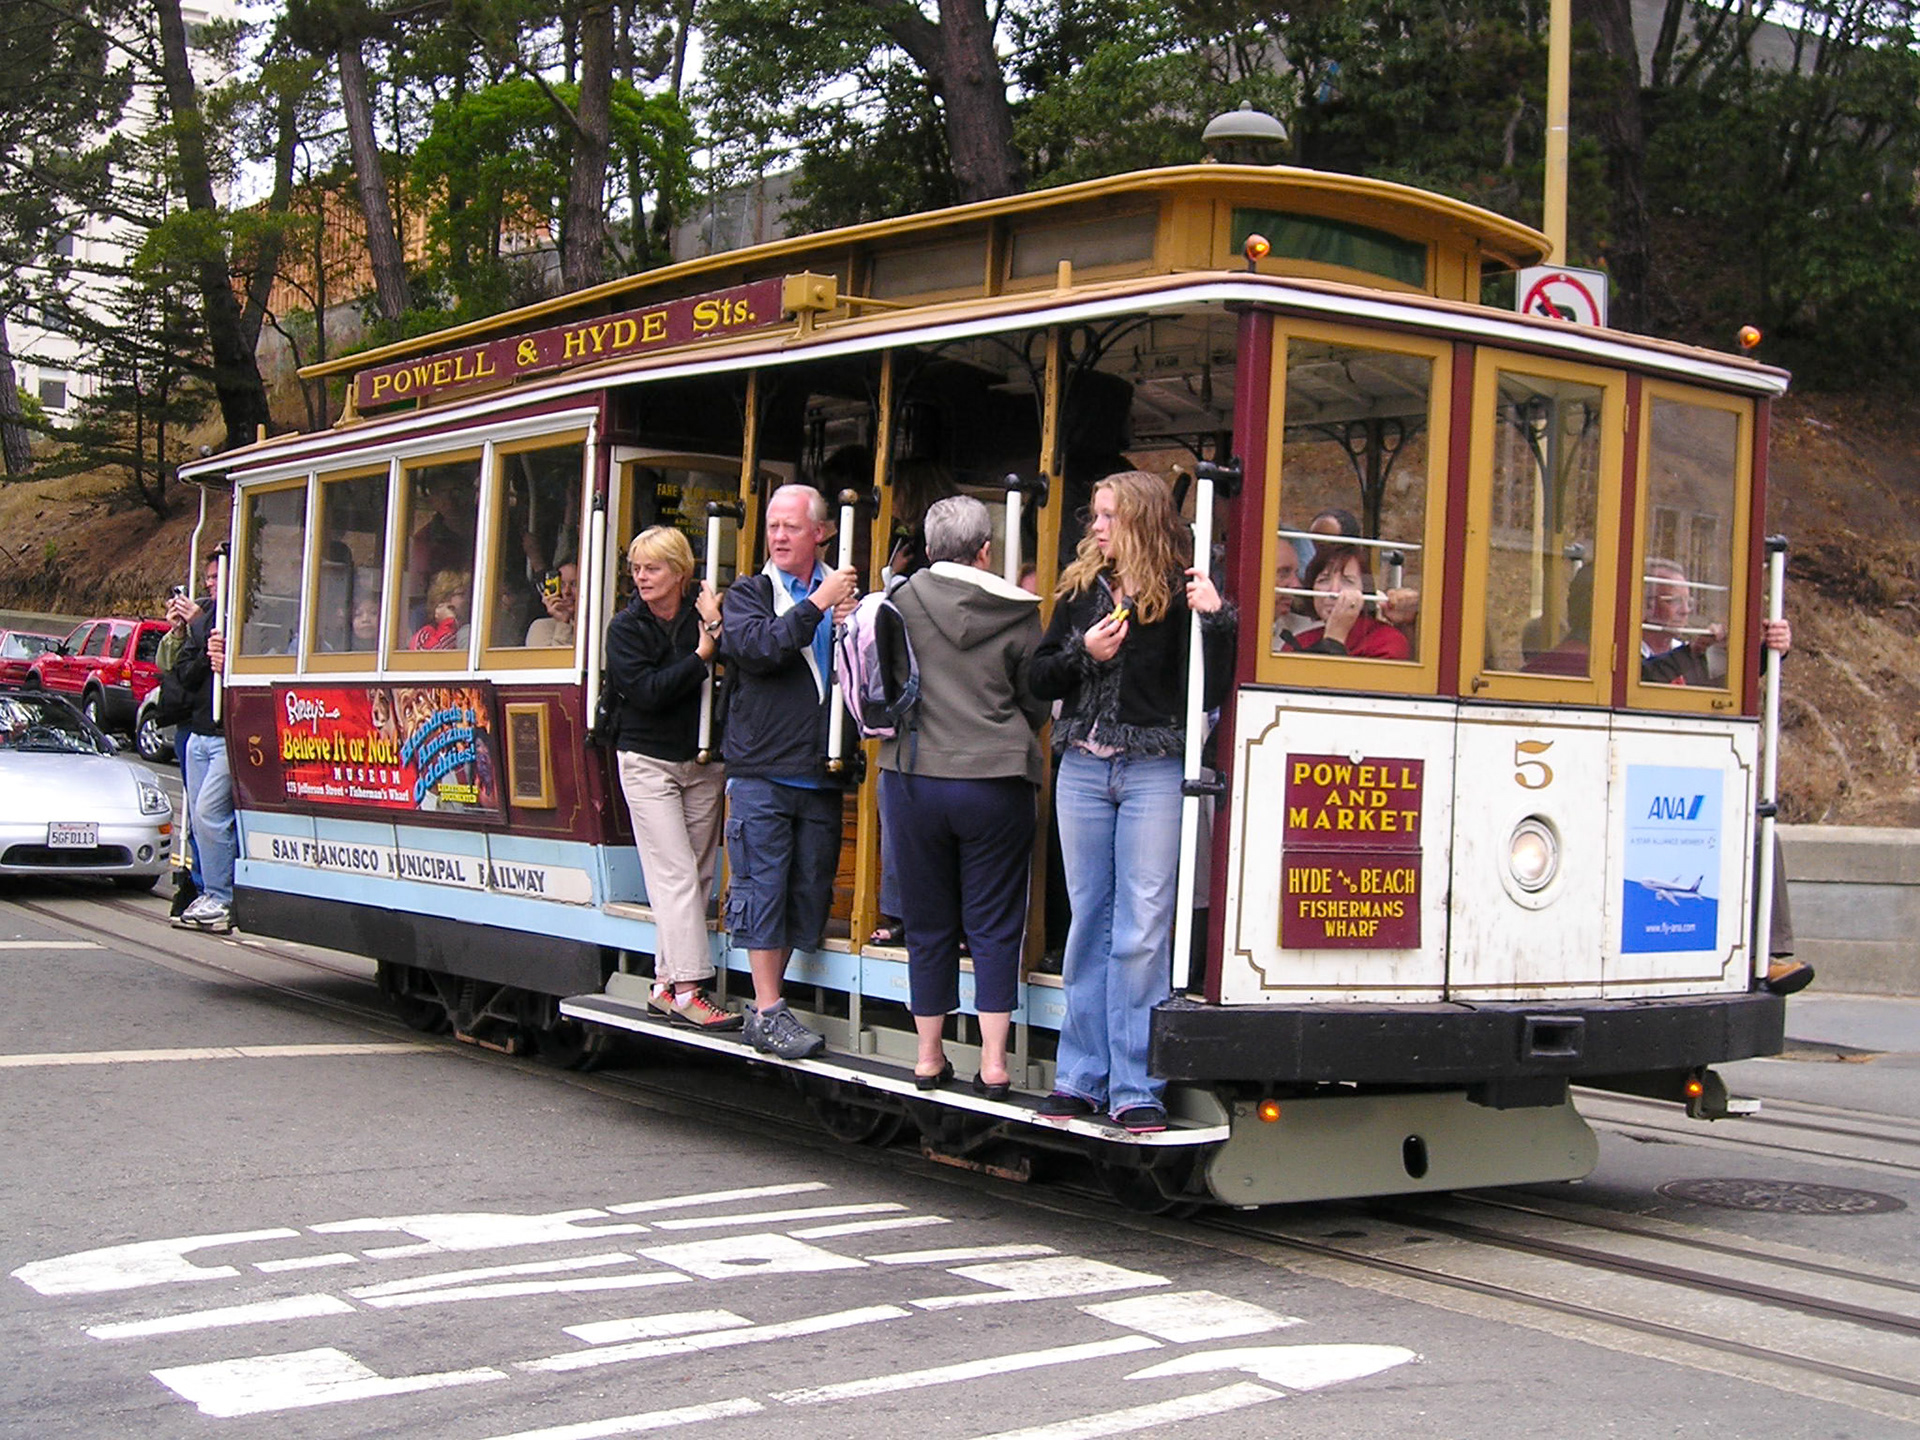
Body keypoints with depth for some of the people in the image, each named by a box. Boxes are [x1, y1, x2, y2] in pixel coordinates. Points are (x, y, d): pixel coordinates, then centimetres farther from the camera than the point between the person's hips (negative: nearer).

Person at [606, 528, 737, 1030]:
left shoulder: (703, 610, 0)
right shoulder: (627, 627, -3)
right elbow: (647, 692, -16)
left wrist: (717, 627, -22)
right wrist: (701, 656, -19)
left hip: (703, 762, 3)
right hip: (649, 761, -3)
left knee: (698, 875, 4)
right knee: (676, 875, -11)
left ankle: (667, 982, 12)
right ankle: (687, 990, -13)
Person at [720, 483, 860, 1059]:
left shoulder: (843, 593, 12)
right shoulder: (749, 593, 5)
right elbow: (756, 646, -16)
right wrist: (816, 606, -16)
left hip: (821, 774, 3)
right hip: (762, 770, -3)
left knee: (809, 892, 6)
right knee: (764, 887, -4)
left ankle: (766, 1000, 18)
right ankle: (767, 1012, 2)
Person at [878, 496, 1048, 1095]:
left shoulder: (900, 602, -4)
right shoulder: (1018, 614, -4)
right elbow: (1039, 707, 5)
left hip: (913, 777, 1)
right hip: (996, 782, -1)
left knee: (928, 926, 11)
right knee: (994, 927, 7)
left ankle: (929, 1056, 18)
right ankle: (993, 1062, 5)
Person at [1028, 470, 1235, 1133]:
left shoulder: (1178, 593, -4)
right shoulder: (1080, 589, 9)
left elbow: (1210, 693, -9)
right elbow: (1039, 679, 10)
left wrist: (1214, 621, -20)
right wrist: (1083, 653, -7)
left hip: (1153, 772, -4)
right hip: (1083, 769, 4)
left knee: (1142, 931, -5)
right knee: (1089, 923, 9)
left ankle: (1135, 1088, 0)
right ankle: (1081, 1077, 16)